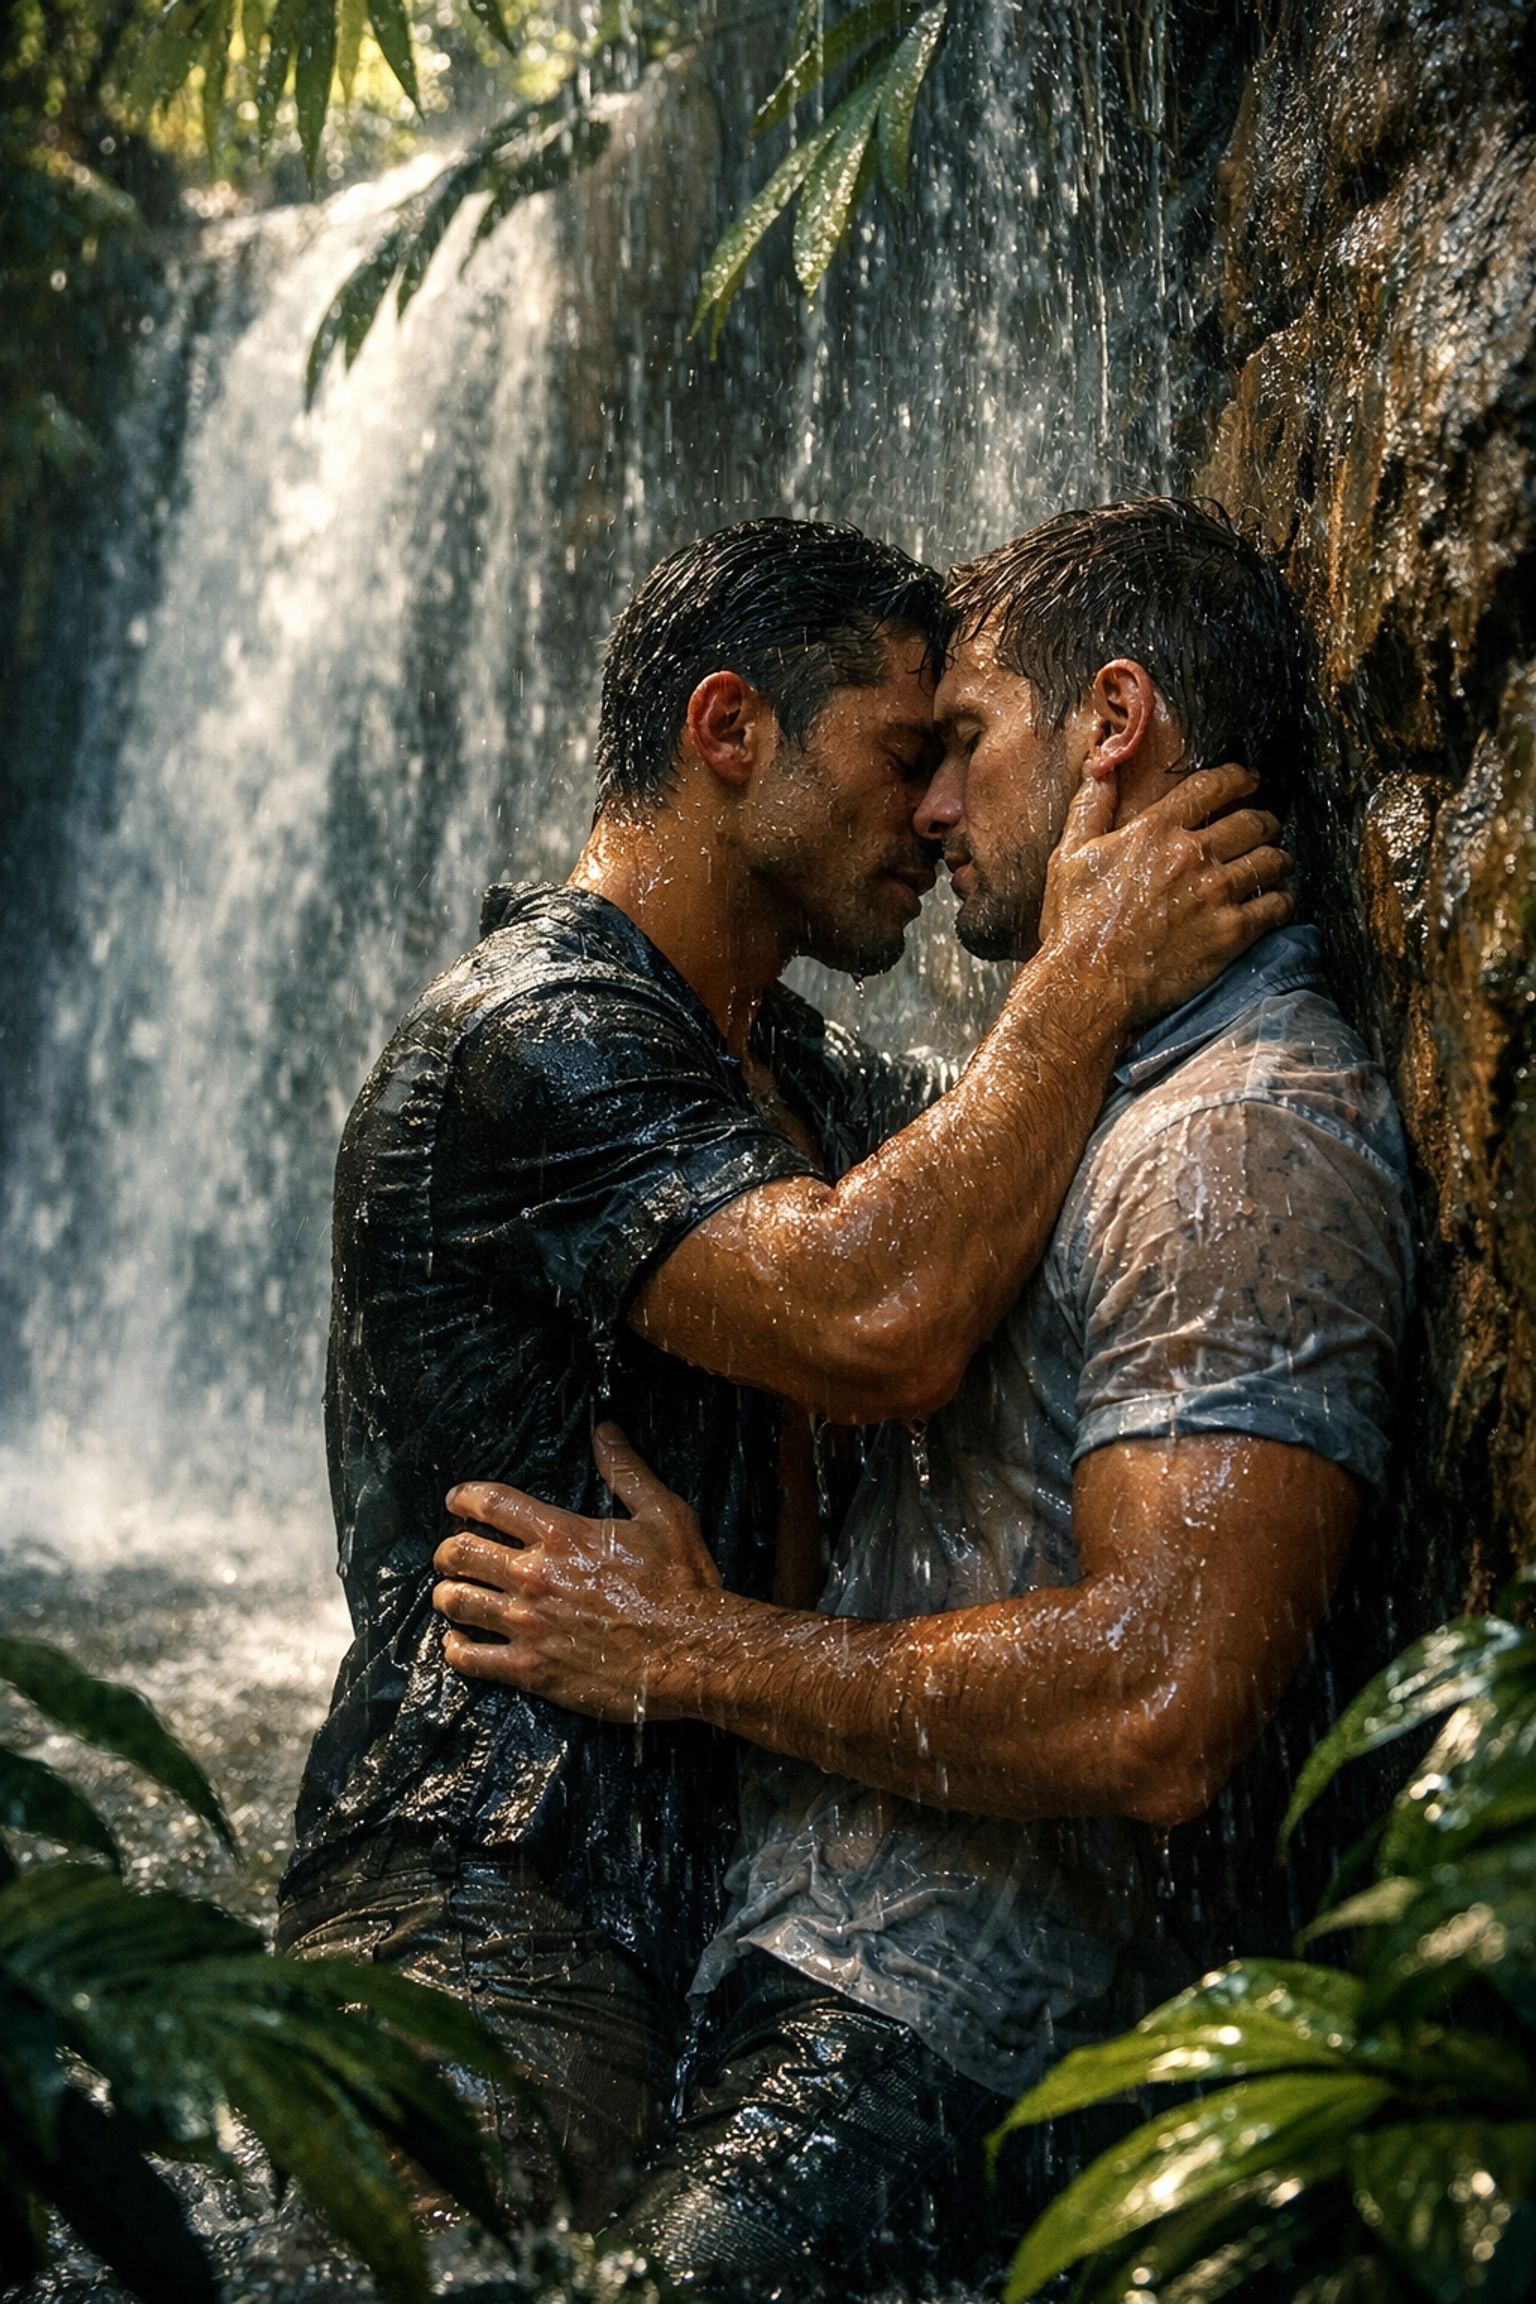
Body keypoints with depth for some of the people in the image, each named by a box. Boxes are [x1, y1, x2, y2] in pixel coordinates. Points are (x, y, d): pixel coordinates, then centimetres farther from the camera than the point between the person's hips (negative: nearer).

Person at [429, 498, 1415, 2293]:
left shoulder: (1256, 1136, -17)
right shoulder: (1085, 1095, 18)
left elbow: (1154, 1709, -26)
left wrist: (695, 1655, -16)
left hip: (926, 2056, -9)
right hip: (789, 1972, 9)